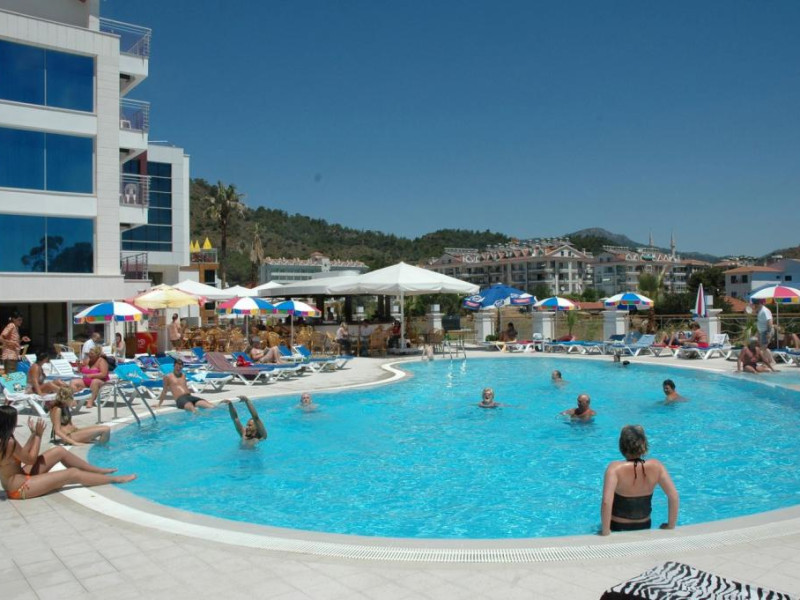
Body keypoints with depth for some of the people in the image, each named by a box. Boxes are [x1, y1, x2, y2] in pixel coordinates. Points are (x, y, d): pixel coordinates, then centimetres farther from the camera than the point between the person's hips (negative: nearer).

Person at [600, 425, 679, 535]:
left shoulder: (615, 468, -25)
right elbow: (674, 497, -14)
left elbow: (606, 502, -34)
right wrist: (670, 526, -2)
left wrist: (605, 532, -23)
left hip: (618, 528, -4)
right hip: (644, 527, 4)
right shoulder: (656, 466, -15)